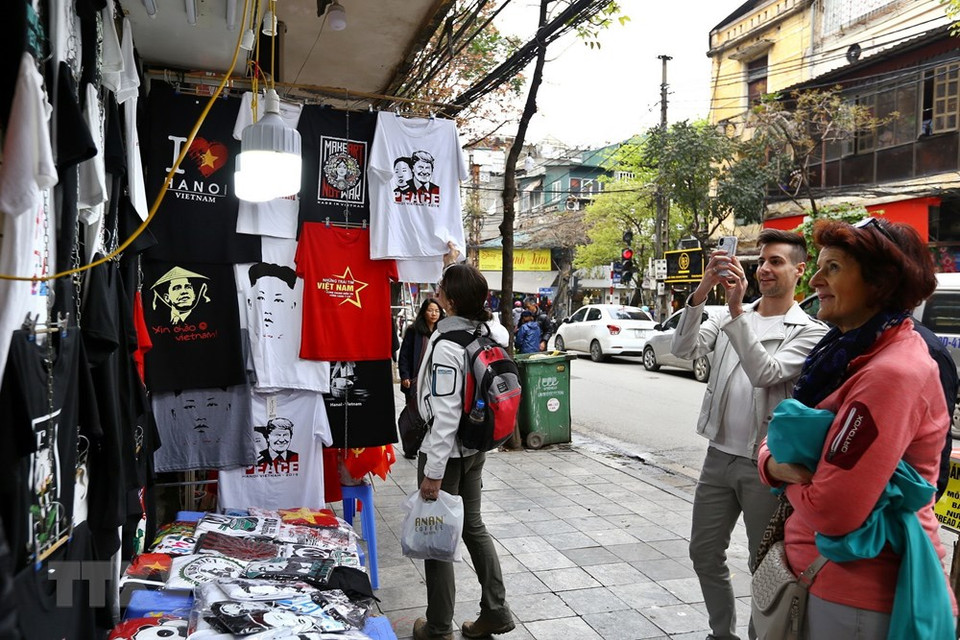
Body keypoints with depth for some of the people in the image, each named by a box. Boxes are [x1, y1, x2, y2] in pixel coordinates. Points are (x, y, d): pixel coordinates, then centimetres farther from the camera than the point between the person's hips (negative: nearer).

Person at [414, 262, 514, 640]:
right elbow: (474, 303, 22)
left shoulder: (446, 347, -24)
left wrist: (433, 471, -19)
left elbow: (446, 416, -25)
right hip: (476, 448, 8)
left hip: (446, 452, -8)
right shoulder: (491, 332, -2)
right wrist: (456, 267, 31)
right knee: (473, 527, 19)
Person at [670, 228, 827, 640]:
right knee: (704, 553, 14)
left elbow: (765, 373, -22)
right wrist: (702, 291, -21)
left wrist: (737, 310, -26)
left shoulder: (809, 332, -6)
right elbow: (683, 349, -10)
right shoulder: (728, 317, 6)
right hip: (718, 456, 5)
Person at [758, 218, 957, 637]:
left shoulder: (892, 373, -24)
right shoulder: (849, 353, 7)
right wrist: (775, 465, -13)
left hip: (859, 598, -8)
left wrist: (790, 478, -8)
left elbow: (830, 511, -28)